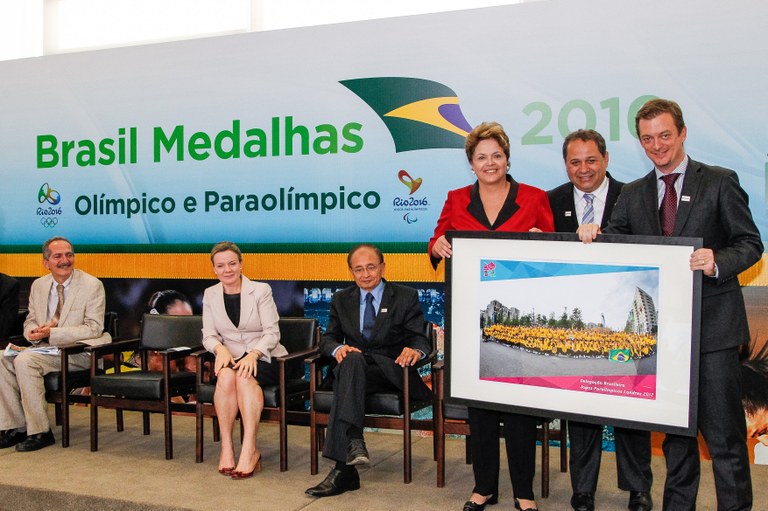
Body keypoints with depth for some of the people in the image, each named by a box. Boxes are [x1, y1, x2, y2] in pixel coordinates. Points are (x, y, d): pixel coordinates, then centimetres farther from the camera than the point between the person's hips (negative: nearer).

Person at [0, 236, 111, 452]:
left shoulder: (92, 285, -7)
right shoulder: (38, 285, 13)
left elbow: (94, 328, -12)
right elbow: (30, 321, 19)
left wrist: (51, 333, -20)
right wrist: (34, 331, -8)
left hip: (79, 352, -6)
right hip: (45, 349, 7)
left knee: (25, 360, -26)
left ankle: (40, 432, -18)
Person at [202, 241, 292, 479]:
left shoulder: (261, 290, -2)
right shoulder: (210, 295, 10)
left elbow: (272, 333, -6)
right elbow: (208, 335, 7)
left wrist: (254, 353, -24)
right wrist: (220, 348, -16)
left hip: (263, 357, -2)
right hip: (230, 357, 2)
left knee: (245, 377, -36)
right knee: (226, 376, -33)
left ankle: (250, 449, -36)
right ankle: (226, 447, -28)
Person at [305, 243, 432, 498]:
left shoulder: (407, 297, 7)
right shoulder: (341, 300, 16)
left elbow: (420, 340, 0)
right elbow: (328, 338, 11)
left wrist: (415, 350, -26)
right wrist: (337, 348, -15)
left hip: (393, 371, -2)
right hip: (355, 371, 3)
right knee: (352, 358, -35)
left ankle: (343, 467, -44)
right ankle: (353, 442, -48)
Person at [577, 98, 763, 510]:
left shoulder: (720, 182, 1)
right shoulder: (633, 194, 12)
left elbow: (750, 244, -2)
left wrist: (718, 261, -21)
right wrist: (592, 233, -15)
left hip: (712, 323, -4)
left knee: (723, 431, -1)